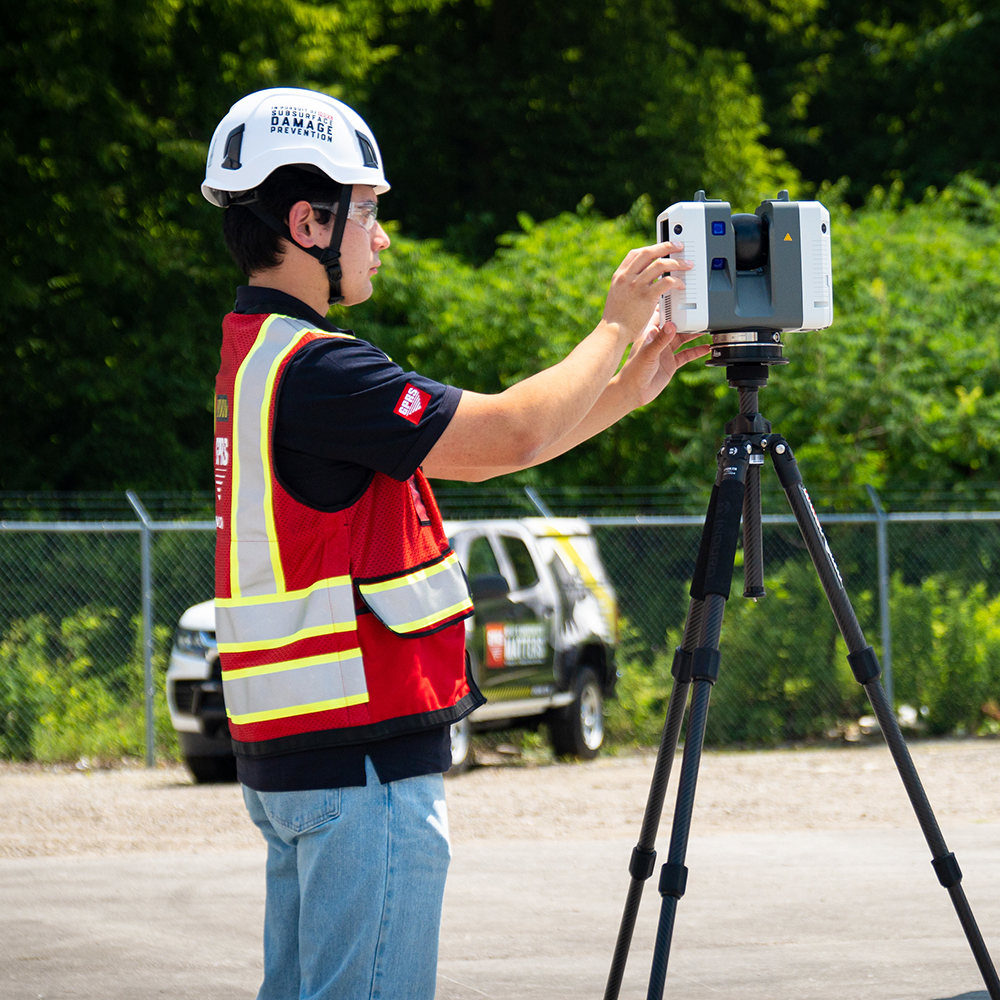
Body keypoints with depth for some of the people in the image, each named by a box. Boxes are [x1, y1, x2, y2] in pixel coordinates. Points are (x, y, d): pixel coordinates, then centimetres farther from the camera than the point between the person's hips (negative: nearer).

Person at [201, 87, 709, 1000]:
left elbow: (472, 448, 18)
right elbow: (508, 435, -20)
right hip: (361, 756, -10)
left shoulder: (257, 354, 15)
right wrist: (616, 322, -6)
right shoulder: (312, 367, -17)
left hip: (285, 752, 10)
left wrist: (627, 388, 14)